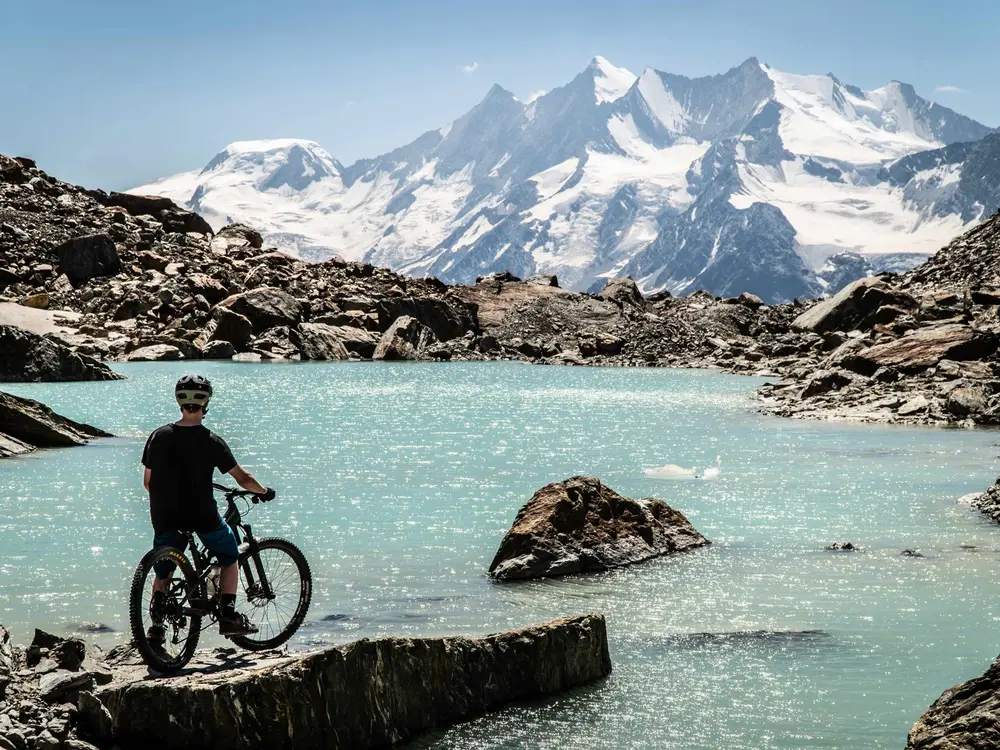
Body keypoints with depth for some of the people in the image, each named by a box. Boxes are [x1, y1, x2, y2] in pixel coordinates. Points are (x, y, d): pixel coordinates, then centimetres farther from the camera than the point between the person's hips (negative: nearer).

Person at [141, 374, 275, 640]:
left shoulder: (158, 436, 1)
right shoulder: (211, 441, -8)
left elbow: (147, 481, 8)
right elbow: (242, 478, -4)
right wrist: (264, 491, 15)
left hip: (165, 516, 3)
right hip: (202, 516, -3)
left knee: (162, 573, 19)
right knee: (230, 559, 20)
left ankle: (157, 623, 6)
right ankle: (228, 615, 10)